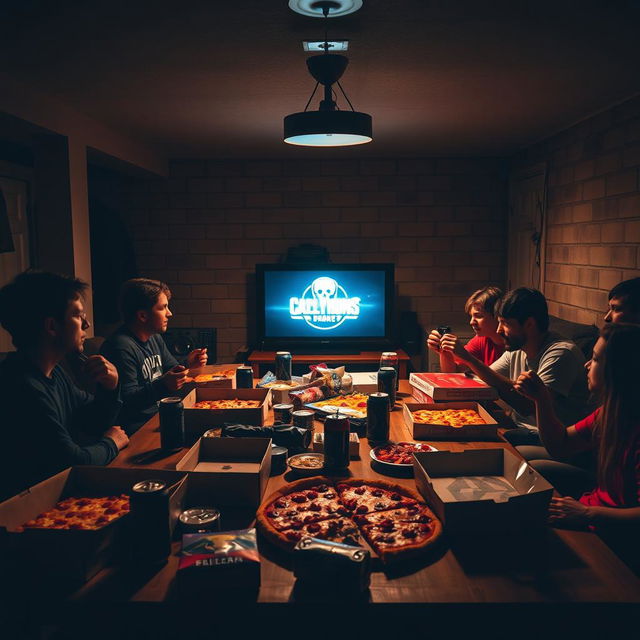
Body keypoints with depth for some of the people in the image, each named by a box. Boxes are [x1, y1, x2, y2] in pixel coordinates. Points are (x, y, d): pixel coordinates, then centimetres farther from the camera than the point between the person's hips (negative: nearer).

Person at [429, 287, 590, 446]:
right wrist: (446, 352, -4)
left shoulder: (561, 353, -20)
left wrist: (469, 358, -31)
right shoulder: (516, 350, 6)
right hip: (519, 428, 7)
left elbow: (528, 405, -31)